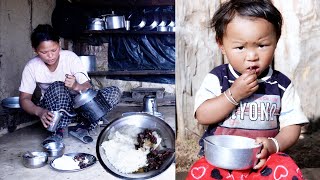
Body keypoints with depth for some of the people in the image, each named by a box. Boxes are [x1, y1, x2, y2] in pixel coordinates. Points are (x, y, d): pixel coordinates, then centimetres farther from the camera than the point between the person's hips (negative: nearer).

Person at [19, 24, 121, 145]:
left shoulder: (70, 57, -15)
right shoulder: (32, 67, -12)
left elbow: (88, 88, -17)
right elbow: (24, 99, -10)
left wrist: (76, 86, -41)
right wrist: (39, 111, -32)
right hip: (51, 110, -1)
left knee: (114, 92, -22)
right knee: (58, 87, -35)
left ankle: (82, 126, -28)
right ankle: (60, 130, -29)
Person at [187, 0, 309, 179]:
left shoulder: (281, 84, 2)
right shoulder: (217, 78, -2)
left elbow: (292, 125, 2)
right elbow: (202, 116, -11)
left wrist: (273, 144, -18)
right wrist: (234, 94, -20)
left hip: (264, 159, 2)